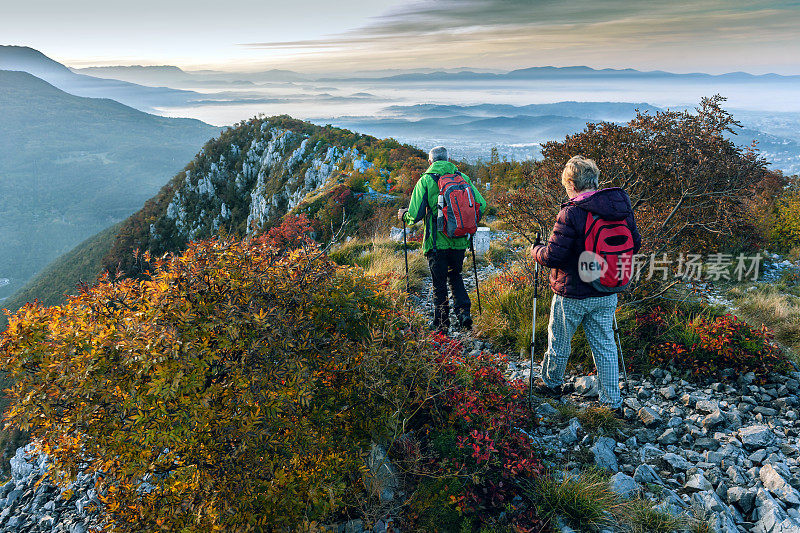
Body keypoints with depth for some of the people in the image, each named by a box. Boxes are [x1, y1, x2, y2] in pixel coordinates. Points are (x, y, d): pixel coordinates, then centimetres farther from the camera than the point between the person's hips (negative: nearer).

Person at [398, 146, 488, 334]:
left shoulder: (425, 180, -6)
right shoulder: (462, 177, 4)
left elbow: (415, 214, -10)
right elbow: (481, 205, 1)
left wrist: (403, 215, 12)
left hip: (437, 242, -3)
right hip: (460, 241, 3)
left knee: (439, 283, 8)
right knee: (455, 276, 24)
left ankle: (441, 324, 16)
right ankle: (463, 311, 10)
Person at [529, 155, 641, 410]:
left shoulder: (571, 213, -22)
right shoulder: (622, 207, -2)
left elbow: (553, 256, -21)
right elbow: (635, 245, 9)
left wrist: (535, 250, -1)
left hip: (572, 295, -5)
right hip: (607, 293, 6)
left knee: (559, 341, 16)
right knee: (605, 345, 14)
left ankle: (551, 384, 37)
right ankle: (612, 402, 21)